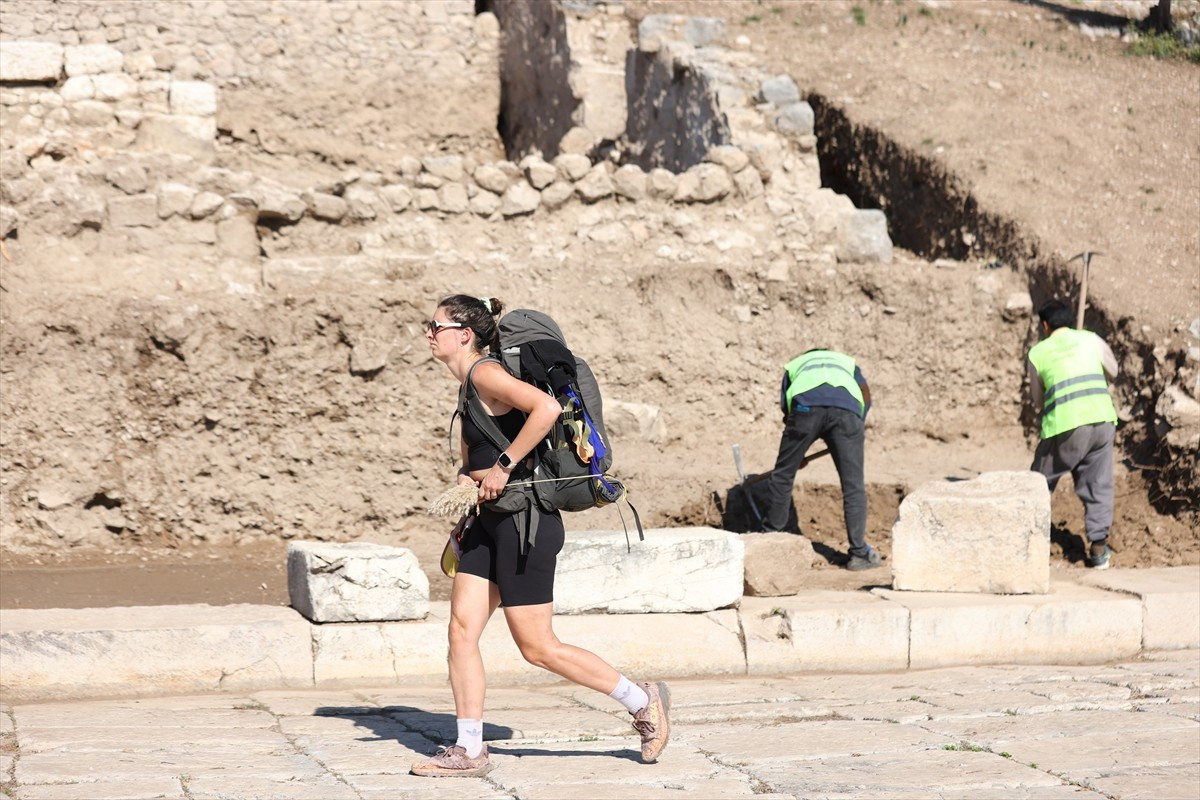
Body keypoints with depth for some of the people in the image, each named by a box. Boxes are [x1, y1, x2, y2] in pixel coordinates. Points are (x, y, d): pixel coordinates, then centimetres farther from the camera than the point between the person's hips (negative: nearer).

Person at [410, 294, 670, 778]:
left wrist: (503, 467, -25)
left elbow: (546, 407, -31)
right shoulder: (469, 385, 14)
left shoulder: (485, 373, -15)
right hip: (490, 522, 9)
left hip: (524, 523, -9)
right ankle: (468, 752, 8)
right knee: (461, 631, 3)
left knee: (537, 647, -3)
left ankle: (642, 701, 11)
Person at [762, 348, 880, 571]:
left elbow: (787, 409, 30)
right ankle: (860, 553, 6)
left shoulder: (794, 365, 39)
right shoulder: (848, 362, 40)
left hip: (805, 405, 0)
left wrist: (796, 456, 39)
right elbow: (866, 394, 19)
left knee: (783, 475, 16)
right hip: (846, 407, 0)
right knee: (853, 484, 7)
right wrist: (854, 430, 29)